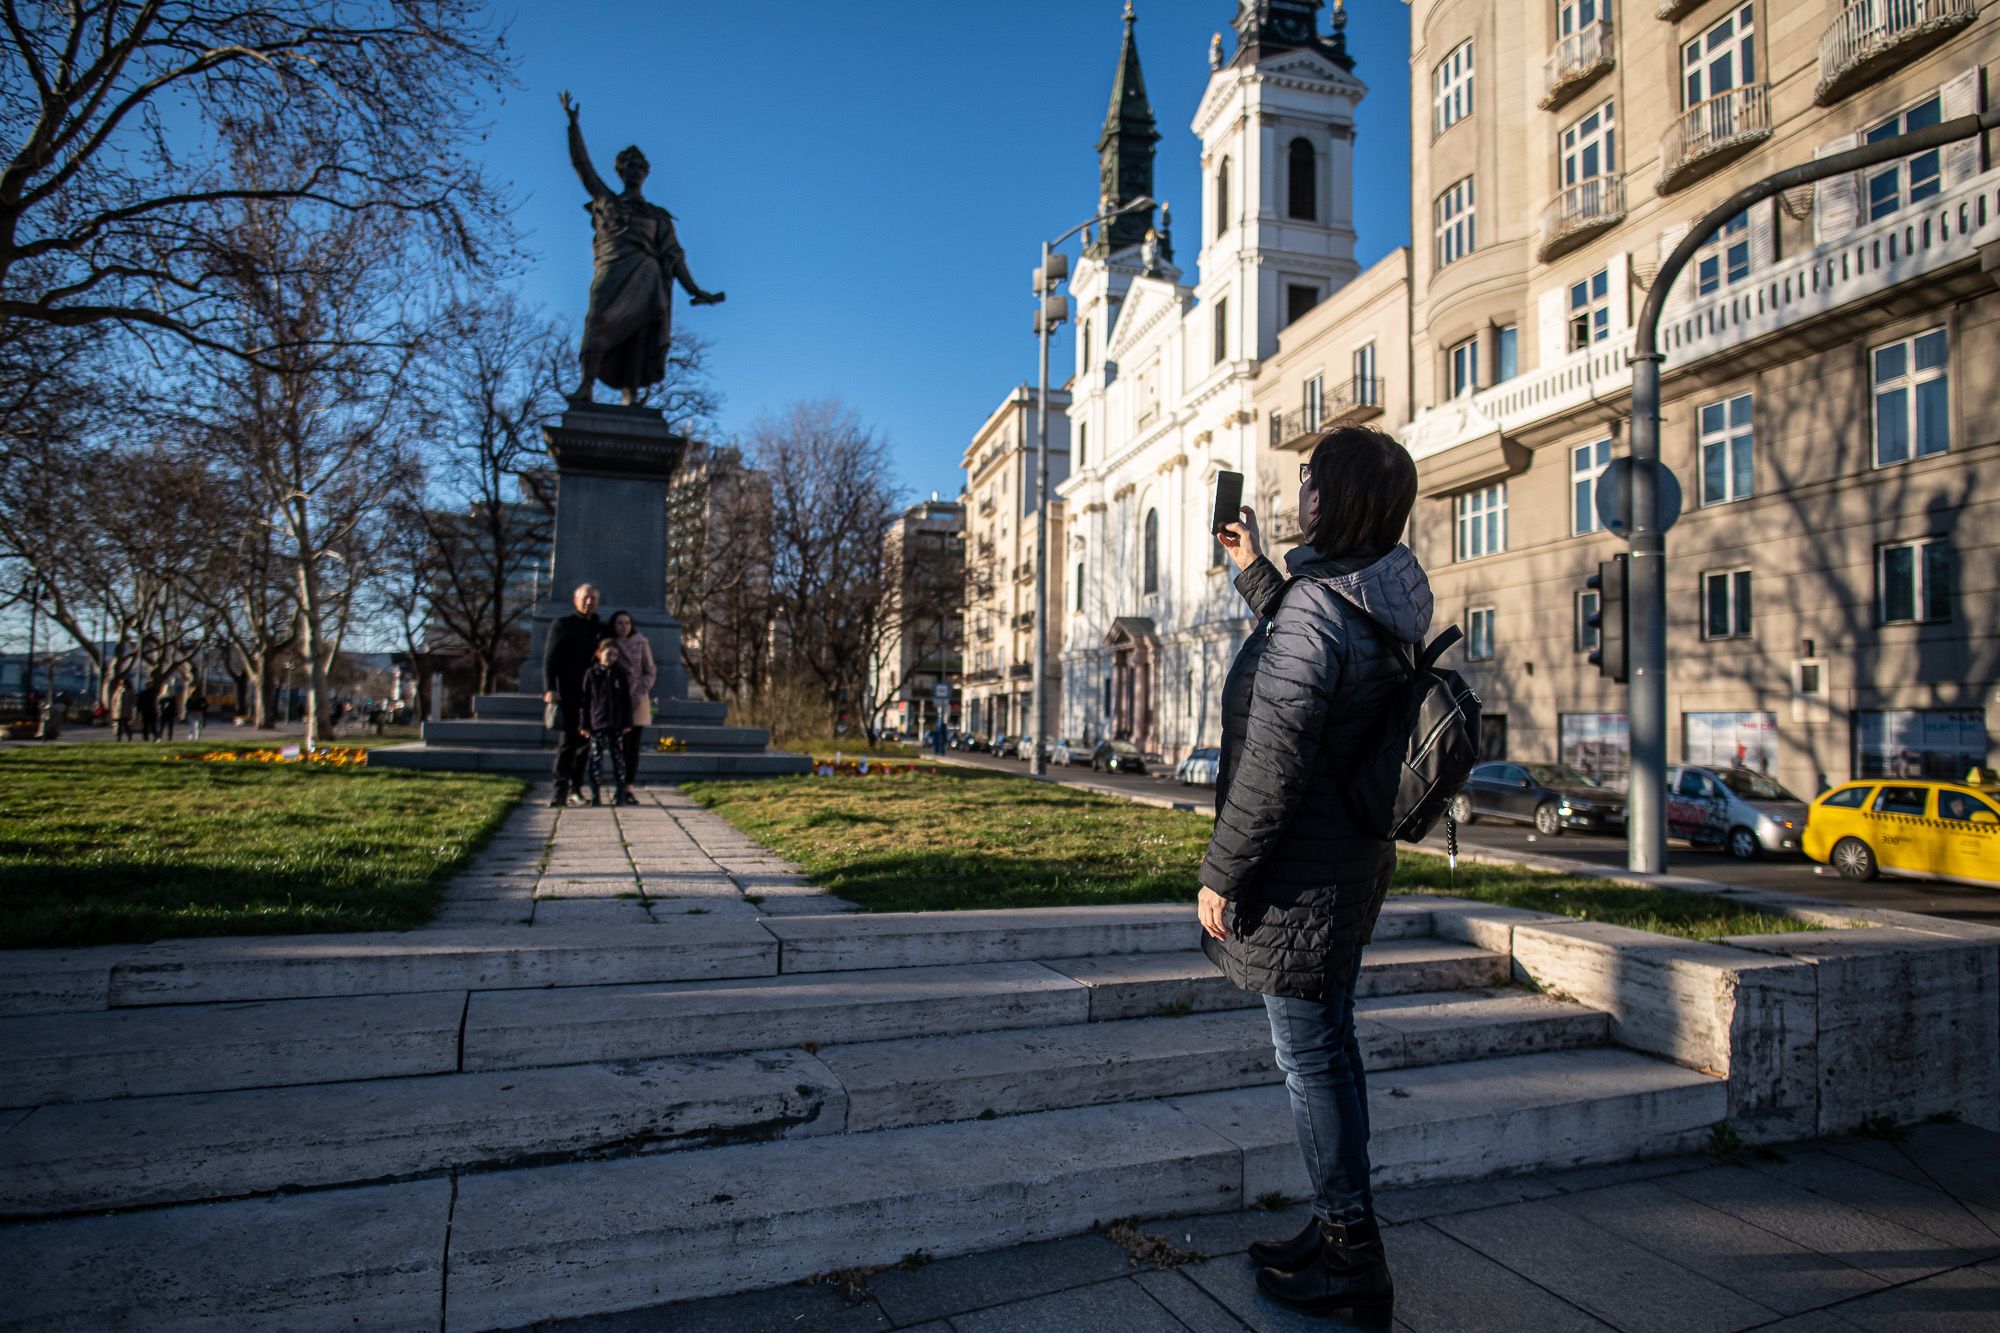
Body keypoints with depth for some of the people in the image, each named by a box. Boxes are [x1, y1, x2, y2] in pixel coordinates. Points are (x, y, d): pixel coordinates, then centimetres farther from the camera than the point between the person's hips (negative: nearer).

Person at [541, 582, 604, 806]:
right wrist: (549, 689, -15)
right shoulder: (562, 625, 3)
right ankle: (560, 790, -5)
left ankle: (575, 788, 13)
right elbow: (549, 659, -2)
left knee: (585, 740, 5)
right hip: (568, 695, -4)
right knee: (569, 741, -7)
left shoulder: (601, 629, 15)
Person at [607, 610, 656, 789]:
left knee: (634, 747, 0)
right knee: (622, 746, -8)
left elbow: (650, 672, 6)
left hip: (638, 701, 1)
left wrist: (640, 691, -7)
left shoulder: (641, 644, 5)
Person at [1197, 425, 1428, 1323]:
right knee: (1329, 1046, 19)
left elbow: (1273, 763, -24)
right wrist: (1255, 570, 33)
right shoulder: (1381, 607, 8)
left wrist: (1221, 871, -15)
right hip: (1351, 859, 10)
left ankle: (1351, 1266, 18)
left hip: (1301, 871, -10)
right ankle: (1341, 1237, 33)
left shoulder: (1314, 606, -22)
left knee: (1309, 1057, 3)